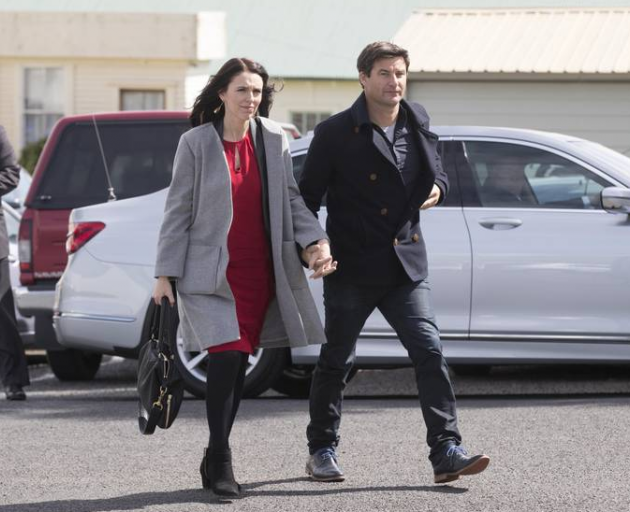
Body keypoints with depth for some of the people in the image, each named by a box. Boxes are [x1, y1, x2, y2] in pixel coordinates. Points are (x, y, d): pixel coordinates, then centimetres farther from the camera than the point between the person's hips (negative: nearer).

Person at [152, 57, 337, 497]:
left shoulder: (274, 140, 6)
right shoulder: (196, 143, -3)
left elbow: (291, 198, 13)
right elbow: (178, 212, -2)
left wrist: (313, 242, -4)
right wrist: (166, 274, -5)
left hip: (261, 271, 4)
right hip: (212, 271, -4)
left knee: (240, 364, 6)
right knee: (227, 355, -17)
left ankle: (216, 460, 19)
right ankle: (219, 459, -8)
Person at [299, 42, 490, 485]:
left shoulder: (417, 124, 7)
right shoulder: (335, 133, -6)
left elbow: (437, 170, 22)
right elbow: (308, 196, -3)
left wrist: (437, 188, -1)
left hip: (405, 266, 3)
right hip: (352, 267, -3)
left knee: (430, 352, -10)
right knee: (337, 361, 8)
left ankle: (446, 452, -13)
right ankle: (322, 451, 23)